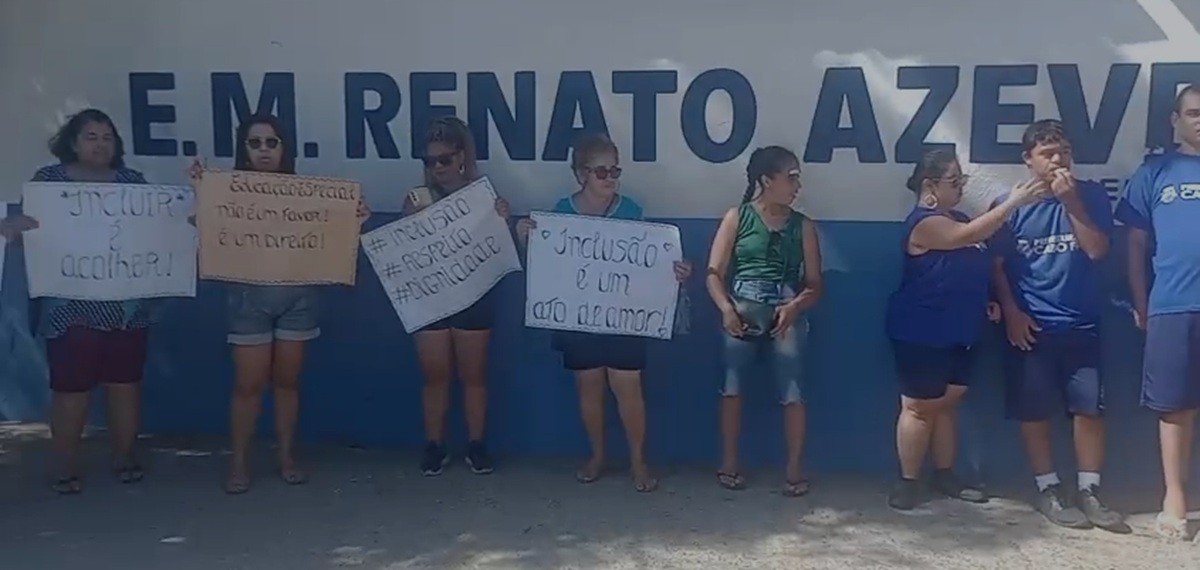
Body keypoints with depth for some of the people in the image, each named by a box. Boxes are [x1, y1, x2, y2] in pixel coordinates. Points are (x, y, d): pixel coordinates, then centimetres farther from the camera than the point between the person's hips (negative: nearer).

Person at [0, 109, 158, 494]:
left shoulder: (132, 181, 9)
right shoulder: (48, 179, 3)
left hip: (127, 302, 2)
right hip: (71, 304, -2)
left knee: (125, 380, 8)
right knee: (70, 385, 1)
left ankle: (125, 456, 21)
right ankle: (66, 465, 14)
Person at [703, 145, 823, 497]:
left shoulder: (803, 226, 8)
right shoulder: (737, 217, 4)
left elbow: (815, 283, 6)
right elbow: (714, 272, 0)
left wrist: (794, 307, -14)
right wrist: (726, 308, -17)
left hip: (787, 315, 1)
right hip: (742, 313, -1)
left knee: (792, 393, -3)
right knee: (732, 388, 2)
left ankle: (794, 468, 9)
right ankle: (729, 463, 15)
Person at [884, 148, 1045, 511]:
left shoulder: (957, 218, 15)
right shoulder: (925, 223, -15)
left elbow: (970, 270, 24)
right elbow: (969, 234, -28)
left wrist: (985, 302, 9)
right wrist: (1013, 202, -27)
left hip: (957, 331, 9)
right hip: (922, 334, -9)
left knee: (948, 403, 13)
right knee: (920, 406, -3)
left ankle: (945, 476, 23)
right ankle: (908, 481, 7)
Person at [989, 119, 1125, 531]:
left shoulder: (1091, 194, 2)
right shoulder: (1011, 204, -2)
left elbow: (1097, 250, -8)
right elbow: (996, 265, -1)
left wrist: (1072, 202, -15)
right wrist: (1011, 312, -9)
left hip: (1082, 325, 2)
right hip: (1031, 326, -1)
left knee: (1090, 408, 2)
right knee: (1033, 411, 3)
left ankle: (1089, 493, 14)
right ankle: (1048, 491, 16)